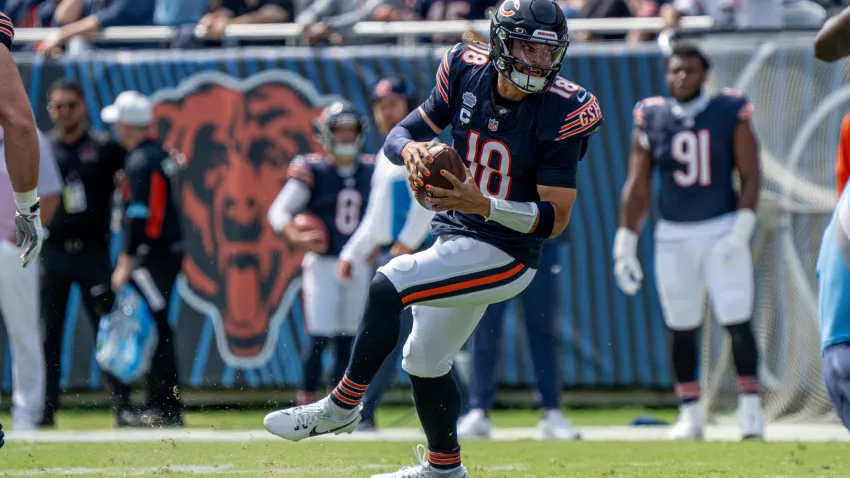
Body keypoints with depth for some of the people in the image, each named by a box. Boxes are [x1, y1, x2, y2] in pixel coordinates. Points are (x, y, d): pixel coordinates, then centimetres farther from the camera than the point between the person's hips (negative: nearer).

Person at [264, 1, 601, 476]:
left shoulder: (562, 112, -20)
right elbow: (399, 134, 1)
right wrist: (410, 148, -24)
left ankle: (342, 405, -9)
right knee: (424, 361, 19)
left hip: (505, 254, -7)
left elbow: (556, 218, -21)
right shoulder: (467, 72, -5)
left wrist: (483, 204, -35)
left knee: (389, 286, -24)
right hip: (455, 239, 7)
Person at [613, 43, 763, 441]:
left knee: (737, 323, -9)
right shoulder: (650, 119, 3)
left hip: (721, 229, -2)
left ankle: (750, 408, -2)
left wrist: (740, 231, -12)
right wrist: (625, 245, 3)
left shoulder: (730, 114, -2)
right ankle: (690, 414, 11)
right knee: (681, 329, 4)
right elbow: (637, 188, 7)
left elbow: (751, 176, -2)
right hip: (673, 236, 2)